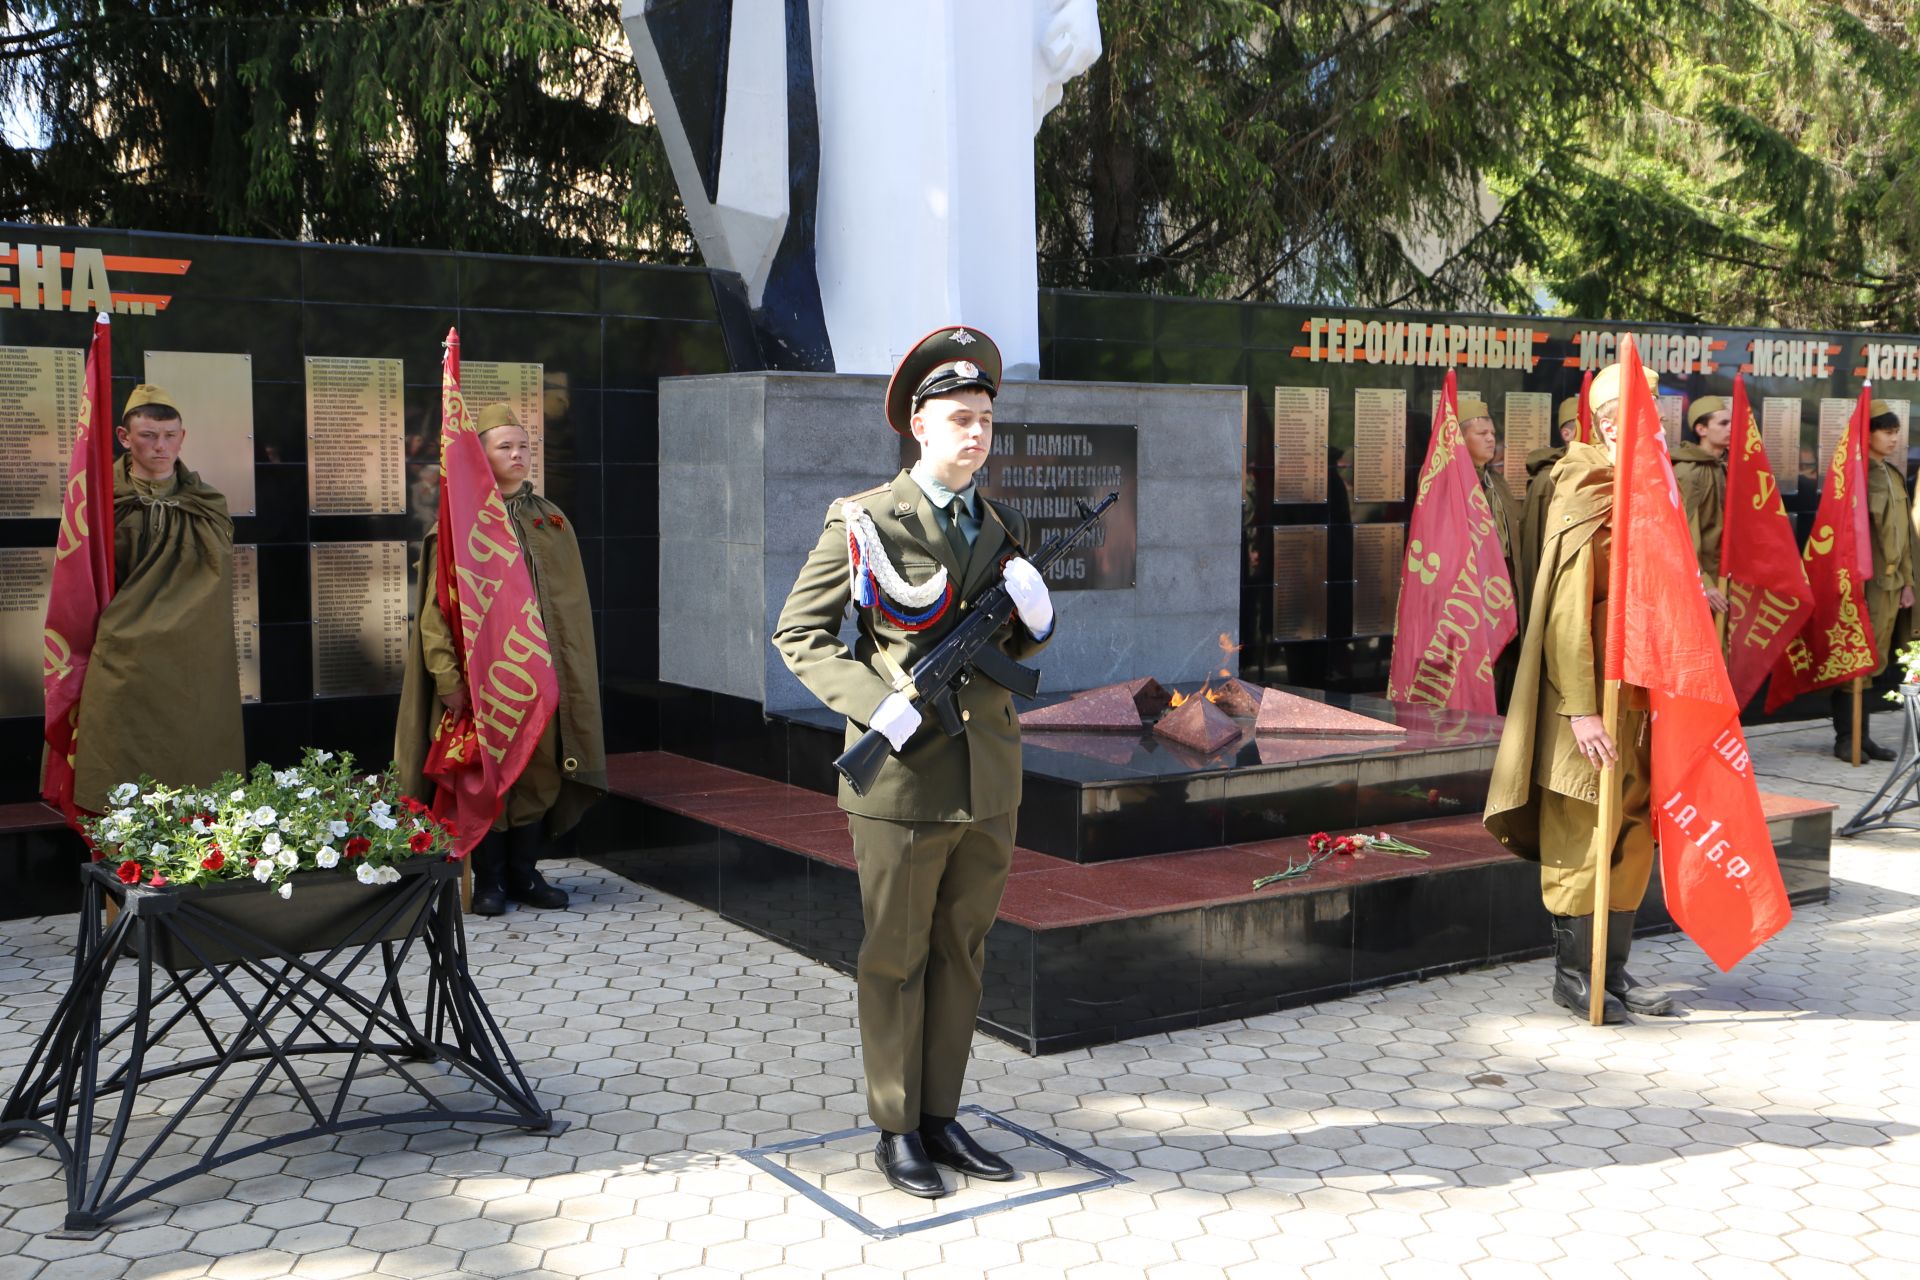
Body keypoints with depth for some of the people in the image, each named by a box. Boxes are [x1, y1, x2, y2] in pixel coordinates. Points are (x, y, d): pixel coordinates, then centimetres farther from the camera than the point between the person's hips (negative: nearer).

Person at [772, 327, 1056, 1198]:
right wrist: (880, 705, -17)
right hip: (902, 778, -5)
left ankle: (941, 1118, 27)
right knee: (895, 961, 6)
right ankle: (897, 1131, 20)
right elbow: (798, 634, -5)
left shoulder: (1004, 531, 10)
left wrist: (1034, 612, -6)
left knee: (961, 957, 14)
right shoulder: (863, 522, -6)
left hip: (988, 782, 5)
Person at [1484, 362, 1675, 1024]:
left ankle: (1613, 970, 22)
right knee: (1584, 839, 0)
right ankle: (1574, 974, 12)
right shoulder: (1585, 506, -13)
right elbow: (1566, 617, -18)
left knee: (1634, 836, 12)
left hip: (1638, 698, 8)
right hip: (1596, 702, -8)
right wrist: (1582, 709, -21)